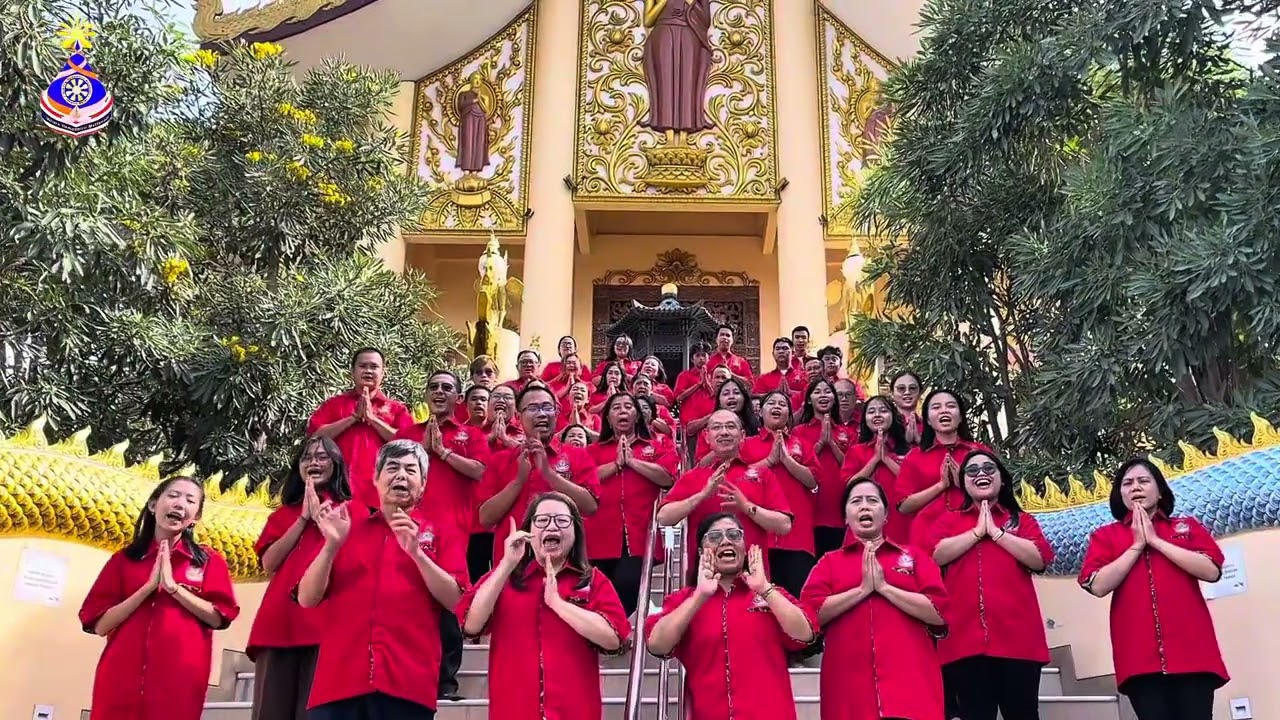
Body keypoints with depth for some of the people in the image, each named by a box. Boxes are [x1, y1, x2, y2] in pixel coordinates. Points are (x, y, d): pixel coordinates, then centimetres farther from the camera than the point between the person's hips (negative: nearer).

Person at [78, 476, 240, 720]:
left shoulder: (209, 561, 8)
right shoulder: (124, 559, 11)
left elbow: (217, 618, -4)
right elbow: (100, 625, 3)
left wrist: (172, 586, -11)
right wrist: (149, 587, -8)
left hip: (180, 678, -1)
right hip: (120, 676, 1)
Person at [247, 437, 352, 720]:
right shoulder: (282, 514, 24)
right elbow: (269, 563, 9)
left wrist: (320, 514, -1)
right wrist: (303, 517, 5)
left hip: (326, 619, -3)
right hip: (279, 619, 4)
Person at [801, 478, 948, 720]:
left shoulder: (915, 557, 14)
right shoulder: (829, 562, 14)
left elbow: (939, 612, 0)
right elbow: (810, 613, -1)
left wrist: (884, 587, -6)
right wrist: (863, 589, -8)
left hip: (910, 681, 0)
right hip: (848, 685, 0)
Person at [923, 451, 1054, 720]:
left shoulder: (1022, 520, 16)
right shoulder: (948, 520, 16)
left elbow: (1040, 558, -2)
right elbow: (934, 555, -3)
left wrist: (995, 531, -4)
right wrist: (978, 531, -2)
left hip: (1017, 638, 0)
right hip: (965, 639, 0)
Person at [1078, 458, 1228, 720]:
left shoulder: (1187, 526, 17)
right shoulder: (1105, 536, 14)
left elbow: (1211, 571, -2)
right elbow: (1098, 586, -2)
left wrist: (1155, 541, -2)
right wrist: (1137, 545, -1)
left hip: (1191, 648, 1)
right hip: (1139, 654, 0)